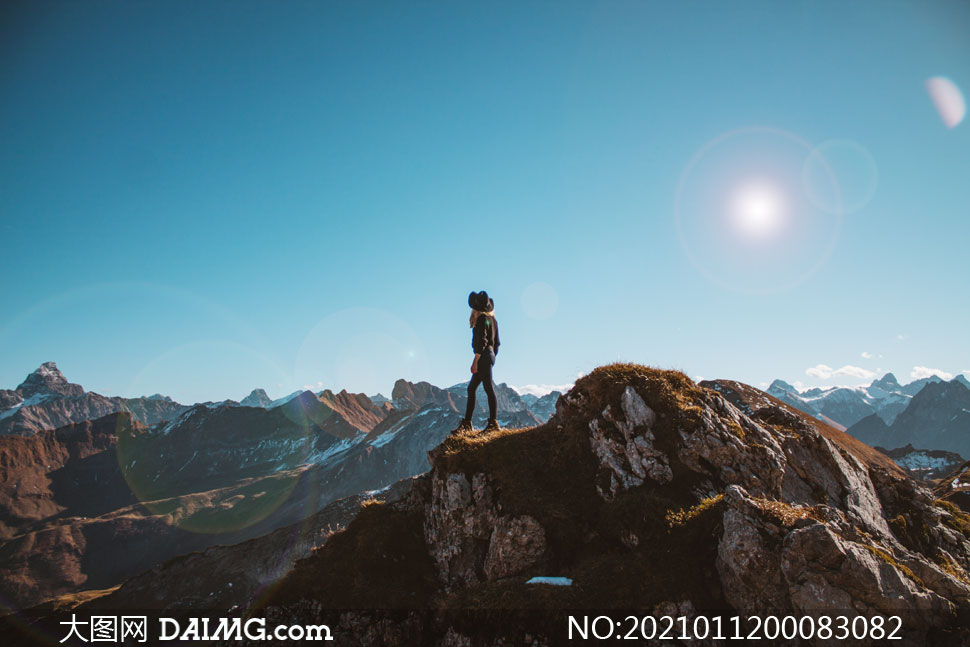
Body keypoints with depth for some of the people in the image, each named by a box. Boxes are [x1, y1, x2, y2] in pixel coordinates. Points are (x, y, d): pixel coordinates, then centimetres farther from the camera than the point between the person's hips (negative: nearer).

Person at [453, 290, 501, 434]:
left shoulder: (482, 319, -11)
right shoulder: (492, 319, 17)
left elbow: (482, 341, -18)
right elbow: (496, 342, 20)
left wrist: (475, 361, -19)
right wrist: (492, 357, 26)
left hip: (483, 356, -10)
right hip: (490, 355, 10)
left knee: (488, 388, -8)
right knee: (471, 388, 11)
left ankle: (493, 422, -6)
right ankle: (467, 423, 13)